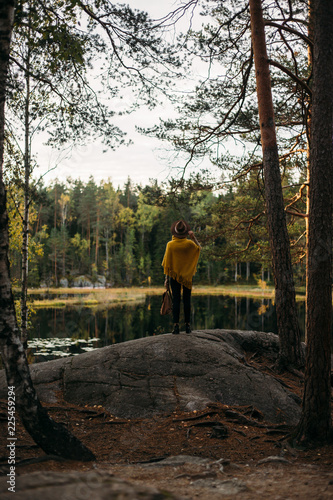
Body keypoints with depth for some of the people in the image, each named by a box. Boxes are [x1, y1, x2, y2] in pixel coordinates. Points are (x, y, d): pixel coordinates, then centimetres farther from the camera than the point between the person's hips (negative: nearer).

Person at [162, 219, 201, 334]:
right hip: (187, 276, 1)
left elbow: (167, 263, -4)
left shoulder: (170, 245, -8)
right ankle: (187, 325, 6)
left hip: (174, 276, -1)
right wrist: (193, 237, 9)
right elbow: (199, 248, 18)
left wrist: (167, 279, 2)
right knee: (187, 300, 6)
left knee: (176, 300, 2)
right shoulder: (189, 243, -6)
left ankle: (176, 325, -3)